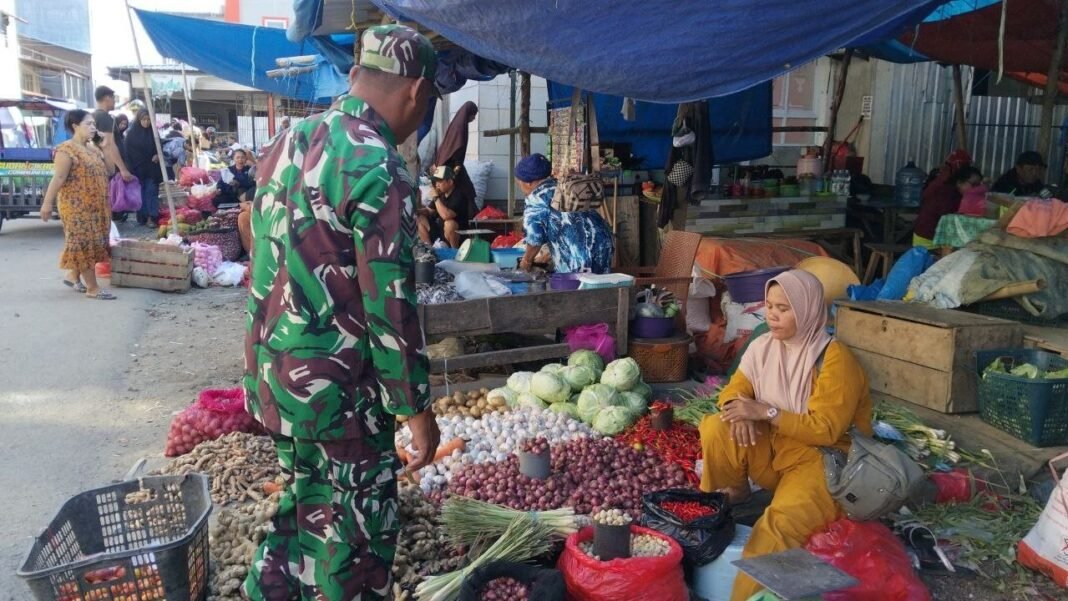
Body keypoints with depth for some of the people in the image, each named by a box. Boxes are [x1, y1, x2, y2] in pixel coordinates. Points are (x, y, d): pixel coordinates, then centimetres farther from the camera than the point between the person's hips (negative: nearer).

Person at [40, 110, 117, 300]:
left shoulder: (93, 148, 13)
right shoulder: (66, 150, -13)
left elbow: (109, 169, 13)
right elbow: (58, 178, -17)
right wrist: (48, 203, -18)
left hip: (96, 206, 9)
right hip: (77, 207, -9)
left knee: (92, 243, 15)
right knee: (85, 244, -5)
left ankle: (74, 275, 32)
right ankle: (93, 288, -1)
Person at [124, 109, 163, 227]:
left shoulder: (153, 132, 6)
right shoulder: (132, 133, -1)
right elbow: (128, 152, -1)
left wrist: (158, 155, -9)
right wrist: (131, 168, -9)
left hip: (152, 168, 1)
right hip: (137, 168, -1)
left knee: (151, 192, -4)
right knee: (140, 193, 3)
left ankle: (151, 218, -6)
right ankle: (142, 217, 9)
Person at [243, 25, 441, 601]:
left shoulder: (287, 143, 6)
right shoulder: (379, 168, -20)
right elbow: (390, 303, -21)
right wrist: (416, 408, -11)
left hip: (271, 373, 8)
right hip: (335, 389, -8)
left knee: (308, 503, 25)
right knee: (358, 529, 10)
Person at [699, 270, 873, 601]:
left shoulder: (835, 359, -19)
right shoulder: (763, 346, -1)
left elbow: (825, 430, -22)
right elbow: (734, 390, 4)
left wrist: (765, 412, -27)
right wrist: (740, 412, -21)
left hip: (824, 456, -6)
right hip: (775, 445, 6)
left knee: (782, 521, -32)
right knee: (716, 429, -20)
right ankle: (729, 497, 3)